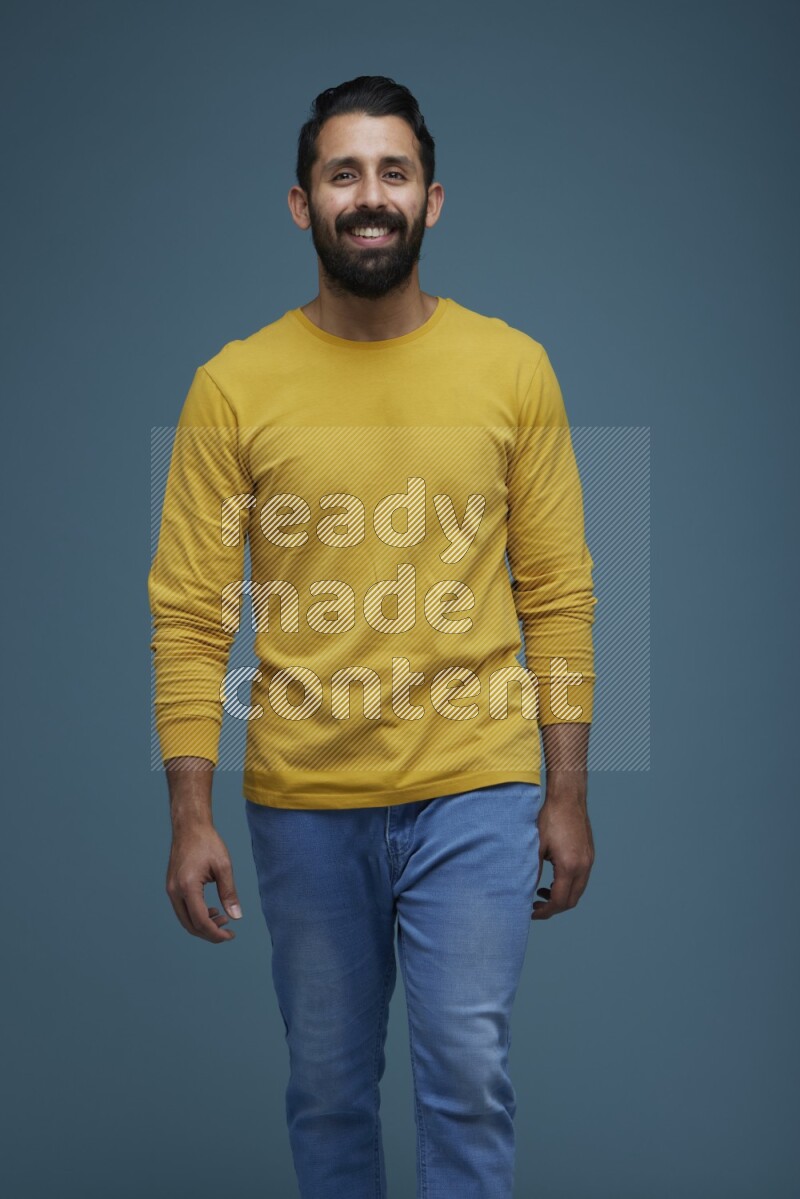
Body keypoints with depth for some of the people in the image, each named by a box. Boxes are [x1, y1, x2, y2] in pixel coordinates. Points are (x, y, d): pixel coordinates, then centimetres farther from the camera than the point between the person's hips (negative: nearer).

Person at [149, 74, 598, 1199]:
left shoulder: (512, 368, 0)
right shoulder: (234, 385, -2)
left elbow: (559, 596, 2)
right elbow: (189, 615, -3)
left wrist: (567, 794, 0)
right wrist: (191, 817, -8)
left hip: (475, 789, 0)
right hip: (303, 802, 1)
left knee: (468, 1072, 1)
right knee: (328, 1084, 14)